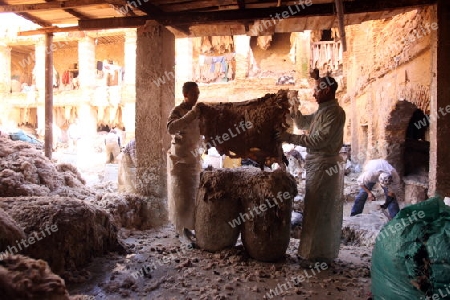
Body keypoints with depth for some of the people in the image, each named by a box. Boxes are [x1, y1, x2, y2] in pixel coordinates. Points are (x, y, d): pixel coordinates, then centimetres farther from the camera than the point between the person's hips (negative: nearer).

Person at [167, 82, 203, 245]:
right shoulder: (177, 111, -11)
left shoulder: (197, 111, 10)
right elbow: (171, 128, -31)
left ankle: (187, 227, 25)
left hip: (194, 158, 7)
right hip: (180, 159, -7)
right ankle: (181, 231, 8)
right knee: (181, 195, -2)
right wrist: (192, 113, -33)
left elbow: (201, 130, 19)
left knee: (192, 194, 12)